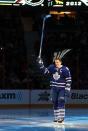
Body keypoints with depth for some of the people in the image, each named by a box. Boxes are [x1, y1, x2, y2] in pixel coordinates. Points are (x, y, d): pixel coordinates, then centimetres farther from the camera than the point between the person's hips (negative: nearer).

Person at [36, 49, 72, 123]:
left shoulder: (65, 69, -12)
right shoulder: (52, 67, 3)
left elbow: (69, 80, -10)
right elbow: (44, 71, 2)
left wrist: (67, 90, -14)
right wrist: (40, 64, -12)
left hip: (62, 89, -5)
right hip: (54, 88, 5)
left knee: (61, 102, -15)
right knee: (55, 102, 8)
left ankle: (61, 117, -14)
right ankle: (56, 117, 17)